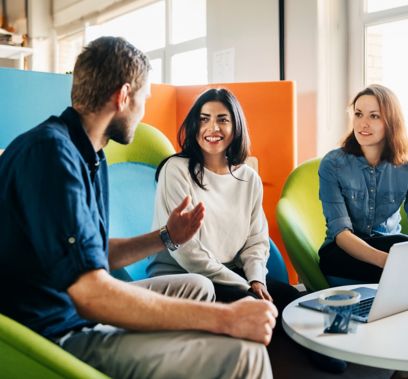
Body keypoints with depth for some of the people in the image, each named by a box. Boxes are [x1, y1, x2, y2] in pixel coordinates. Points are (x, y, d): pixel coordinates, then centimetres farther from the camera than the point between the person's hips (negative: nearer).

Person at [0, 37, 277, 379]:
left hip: (82, 306, 10)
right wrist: (225, 318, -29)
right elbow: (90, 293, -30)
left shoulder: (90, 155, 9)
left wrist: (166, 237, 10)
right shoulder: (52, 151, -23)